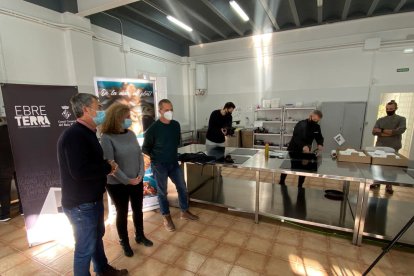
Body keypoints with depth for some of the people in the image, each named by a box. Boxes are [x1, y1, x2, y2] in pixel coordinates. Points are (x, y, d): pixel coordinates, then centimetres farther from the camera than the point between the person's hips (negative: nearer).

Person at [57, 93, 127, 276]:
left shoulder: (87, 133, 9)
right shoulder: (74, 135, -24)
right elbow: (79, 171, -34)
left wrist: (106, 165, -2)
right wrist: (108, 167, -19)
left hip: (93, 199, 10)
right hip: (81, 204, -10)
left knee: (97, 236, 26)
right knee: (85, 248, 8)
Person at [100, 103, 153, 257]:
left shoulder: (131, 134, 1)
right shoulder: (107, 138, -17)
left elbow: (140, 154, 3)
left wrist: (140, 174, -8)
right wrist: (127, 180, -16)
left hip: (137, 181, 5)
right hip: (117, 184, -5)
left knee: (138, 210, 18)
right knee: (122, 213, 13)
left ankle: (140, 236, 41)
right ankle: (124, 243, 35)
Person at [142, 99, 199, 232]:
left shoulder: (176, 125, -1)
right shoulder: (153, 129, -16)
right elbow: (145, 148, -6)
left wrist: (172, 152, 11)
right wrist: (156, 157, -4)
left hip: (174, 163, 5)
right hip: (159, 165, -5)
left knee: (182, 187, 12)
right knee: (162, 192, 9)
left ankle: (184, 212, 33)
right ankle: (167, 218, 27)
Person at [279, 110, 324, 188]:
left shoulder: (317, 127, -1)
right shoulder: (301, 124, -19)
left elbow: (319, 137, 6)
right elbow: (296, 137, -31)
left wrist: (320, 144, -18)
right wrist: (303, 146, -47)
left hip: (305, 152, 5)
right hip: (293, 150, -4)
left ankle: (300, 186, 25)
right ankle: (281, 182, 25)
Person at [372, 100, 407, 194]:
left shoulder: (401, 119, 2)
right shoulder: (380, 120, 7)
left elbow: (401, 130, -16)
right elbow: (374, 132, -5)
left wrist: (382, 130, -15)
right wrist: (390, 132, -15)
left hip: (393, 148, -2)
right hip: (380, 147, 2)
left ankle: (389, 186, 18)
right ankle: (377, 182, 23)